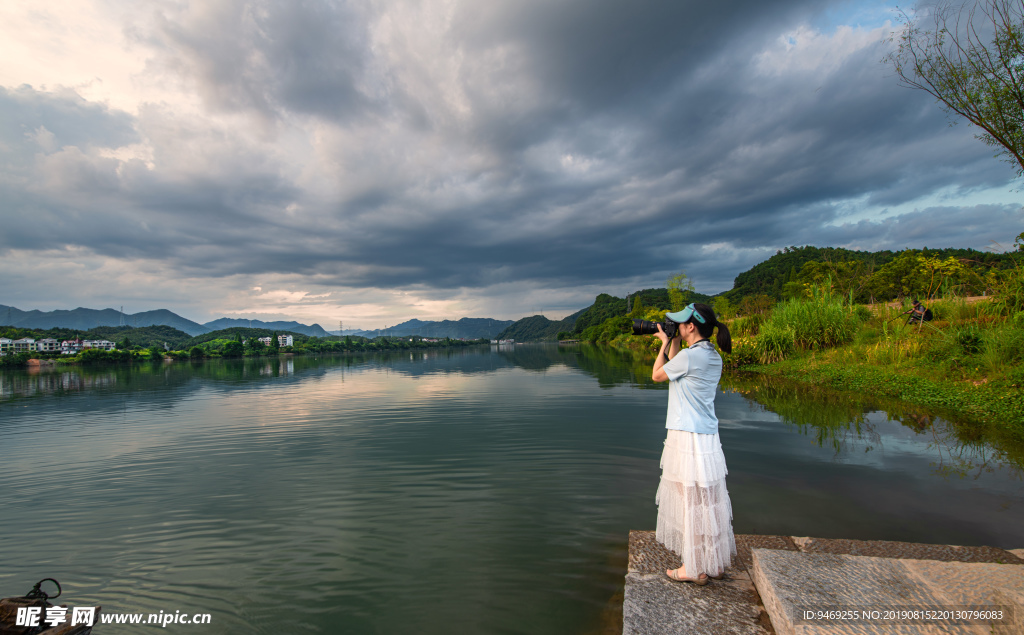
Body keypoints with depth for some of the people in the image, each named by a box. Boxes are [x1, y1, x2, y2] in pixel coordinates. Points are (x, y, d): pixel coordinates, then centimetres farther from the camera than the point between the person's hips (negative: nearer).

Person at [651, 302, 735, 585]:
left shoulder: (689, 355, -19)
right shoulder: (713, 357, 8)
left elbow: (657, 375, -4)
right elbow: (675, 374, 18)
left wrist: (667, 344, 4)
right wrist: (673, 344, 14)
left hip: (688, 439, -9)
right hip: (708, 437, 9)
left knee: (692, 501, 3)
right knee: (709, 501, 18)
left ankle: (696, 569, 17)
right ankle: (715, 562, 31)